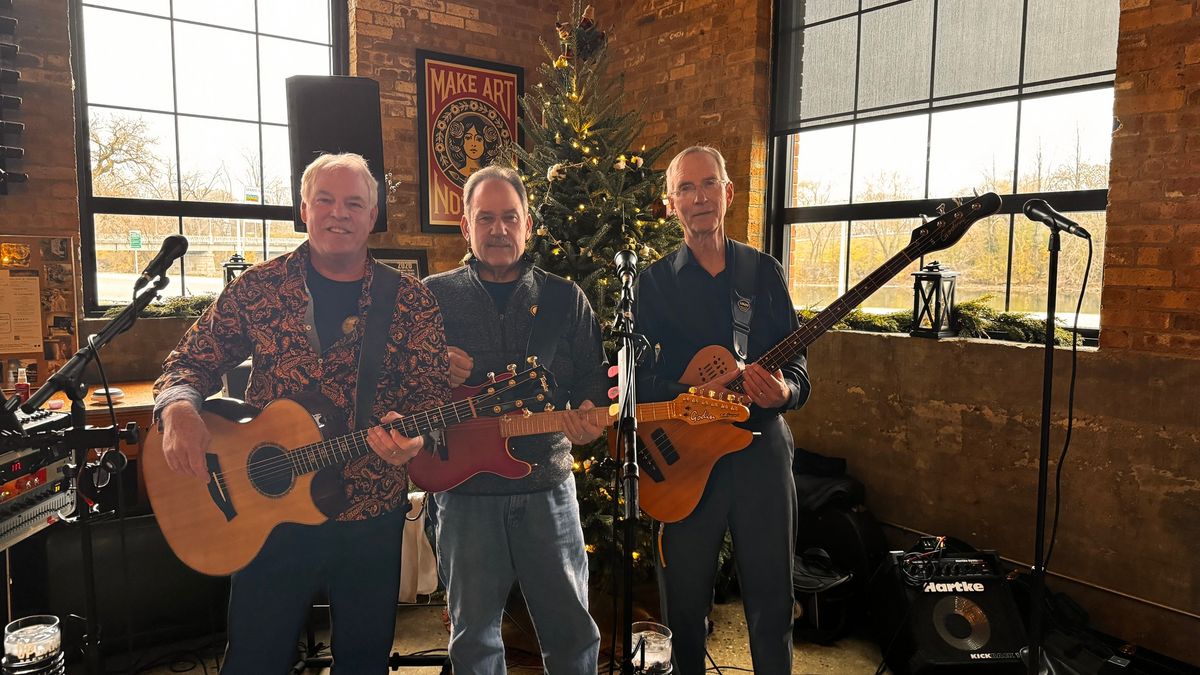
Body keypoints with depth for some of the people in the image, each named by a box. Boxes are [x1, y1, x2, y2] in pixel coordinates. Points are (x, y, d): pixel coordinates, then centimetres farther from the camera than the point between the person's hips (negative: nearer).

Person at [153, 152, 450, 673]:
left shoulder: (409, 300, -3)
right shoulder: (256, 289, -1)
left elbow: (432, 389, -5)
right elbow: (191, 361, 4)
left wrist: (409, 432, -26)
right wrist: (178, 409, -18)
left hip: (373, 516, 1)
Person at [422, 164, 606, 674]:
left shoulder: (565, 299, 5)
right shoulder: (433, 296, 3)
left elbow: (594, 380, 7)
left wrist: (587, 415, -14)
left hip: (547, 486, 1)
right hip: (465, 490, 0)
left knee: (572, 631, 11)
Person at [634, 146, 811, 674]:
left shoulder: (765, 271, 7)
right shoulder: (654, 282, 2)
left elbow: (797, 366, 5)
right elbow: (632, 376, -4)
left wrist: (784, 391, -17)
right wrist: (688, 397, -20)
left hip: (762, 447, 1)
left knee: (772, 599, 11)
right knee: (684, 602, 10)